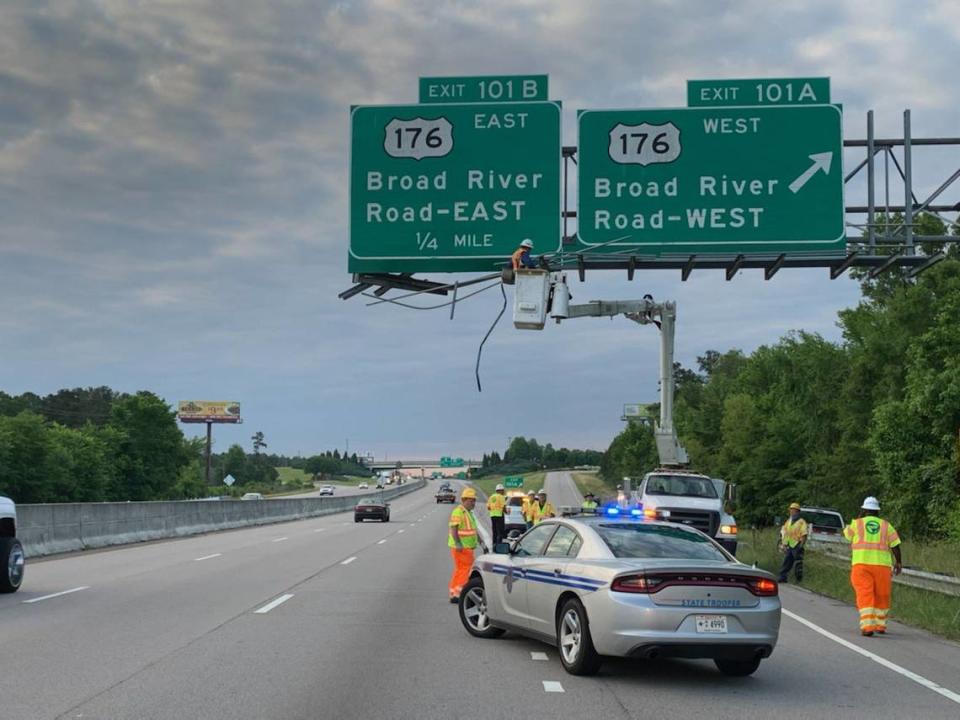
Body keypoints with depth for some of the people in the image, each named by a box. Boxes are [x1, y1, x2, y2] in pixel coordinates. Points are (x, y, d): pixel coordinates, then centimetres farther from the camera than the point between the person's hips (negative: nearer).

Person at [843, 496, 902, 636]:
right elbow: (895, 545, 5)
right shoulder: (886, 525, 10)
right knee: (881, 595, 15)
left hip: (861, 563, -1)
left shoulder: (857, 523, 6)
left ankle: (867, 626, -18)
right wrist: (898, 562, 15)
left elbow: (847, 534, 24)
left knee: (864, 596, -6)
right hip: (882, 564, 2)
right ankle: (880, 625, 23)